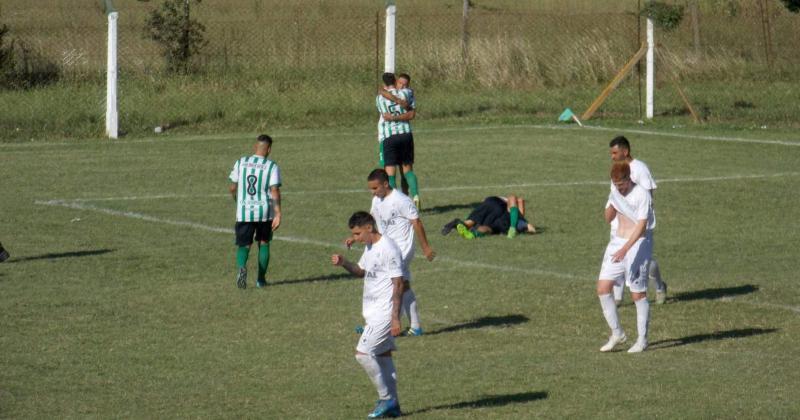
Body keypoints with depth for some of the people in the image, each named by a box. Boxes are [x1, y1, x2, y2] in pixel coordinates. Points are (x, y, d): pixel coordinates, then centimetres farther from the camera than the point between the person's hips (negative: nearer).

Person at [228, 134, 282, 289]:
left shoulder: (241, 163, 1)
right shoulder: (272, 167, -6)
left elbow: (232, 187, 6)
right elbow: (275, 191, -14)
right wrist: (278, 214, -15)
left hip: (244, 212, 1)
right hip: (265, 212, -1)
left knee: (244, 245, 4)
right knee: (264, 243, 20)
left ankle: (242, 267, -28)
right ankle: (261, 279, 22)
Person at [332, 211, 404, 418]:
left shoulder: (388, 249, -18)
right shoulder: (369, 248, 10)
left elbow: (398, 284, -19)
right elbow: (362, 271, 27)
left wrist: (395, 318, -21)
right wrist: (344, 263, 6)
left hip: (384, 313, -9)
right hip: (373, 313, 9)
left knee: (363, 353, -13)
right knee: (383, 355, 11)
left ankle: (386, 399, -2)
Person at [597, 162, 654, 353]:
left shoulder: (641, 194, -16)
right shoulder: (616, 192, 7)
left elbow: (641, 225, -21)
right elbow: (608, 219, 13)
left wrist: (625, 249, -30)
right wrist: (612, 202, -8)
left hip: (638, 244, -7)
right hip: (617, 242, 7)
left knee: (638, 294, -2)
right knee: (603, 289, 0)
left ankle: (642, 340, 9)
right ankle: (617, 333, 13)